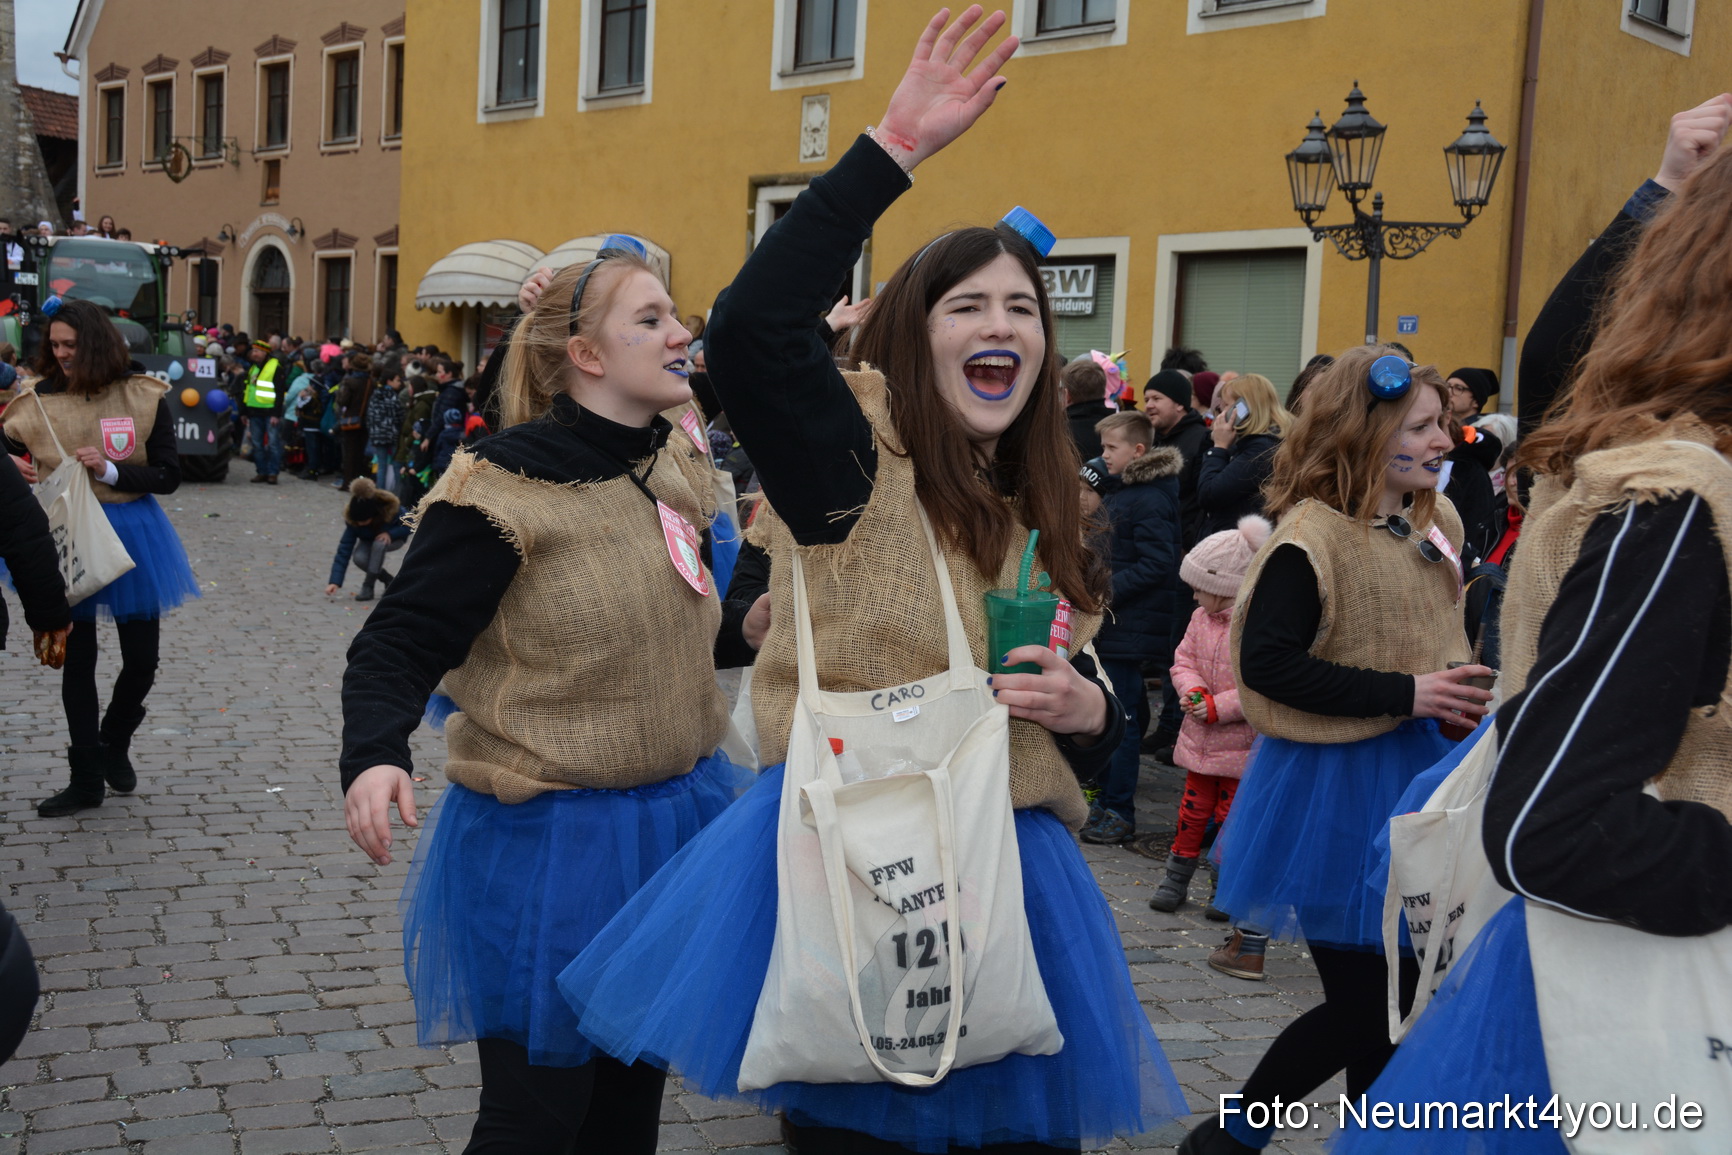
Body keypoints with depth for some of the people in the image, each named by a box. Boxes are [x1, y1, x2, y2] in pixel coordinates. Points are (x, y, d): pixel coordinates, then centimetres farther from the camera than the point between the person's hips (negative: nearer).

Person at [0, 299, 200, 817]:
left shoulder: (142, 398, -7)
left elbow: (169, 476, -6)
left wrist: (110, 470, -19)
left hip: (131, 532, 0)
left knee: (142, 657, 7)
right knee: (77, 659, 6)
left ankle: (114, 743, 36)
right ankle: (86, 780, 17)